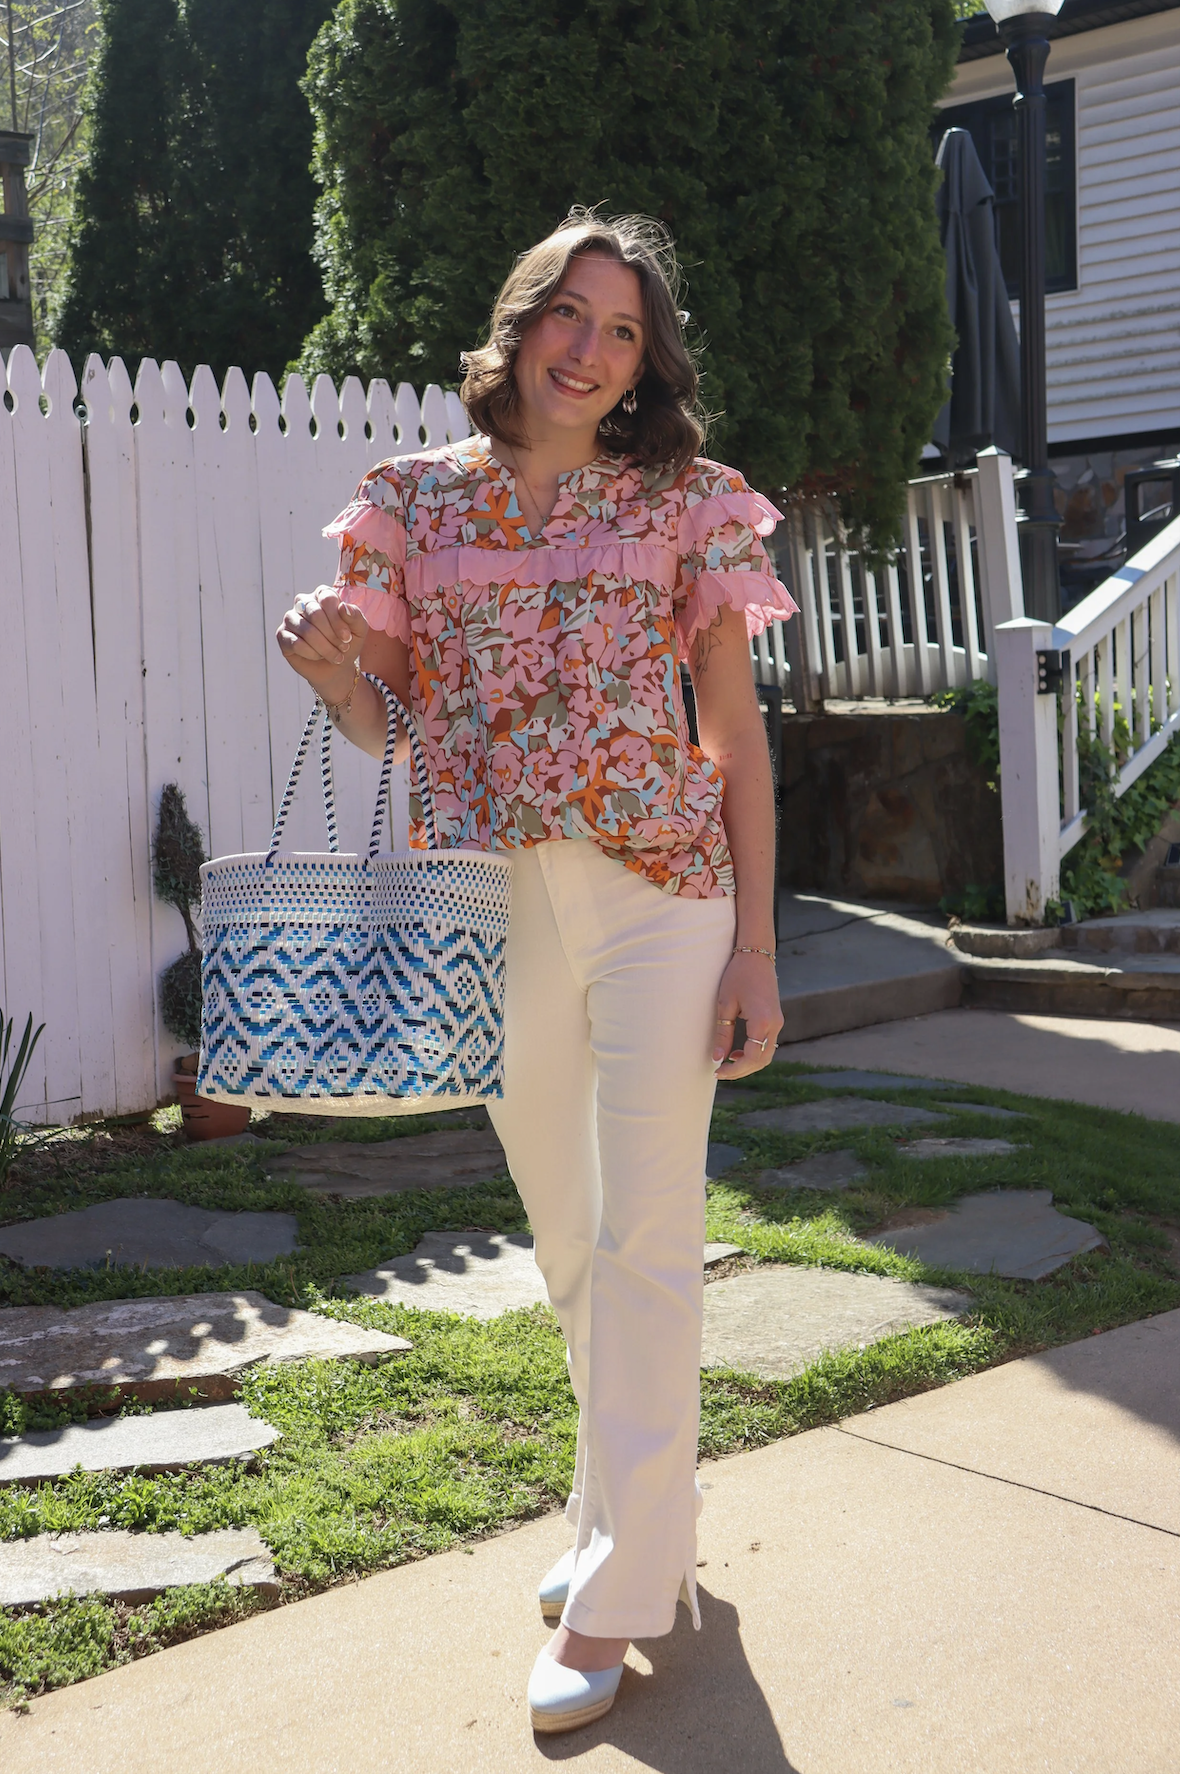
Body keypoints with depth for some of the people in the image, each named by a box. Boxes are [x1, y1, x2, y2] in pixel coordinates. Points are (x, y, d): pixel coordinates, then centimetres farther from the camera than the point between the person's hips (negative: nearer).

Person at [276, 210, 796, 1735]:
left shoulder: (682, 503, 1)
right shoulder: (416, 497, 7)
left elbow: (737, 735, 1)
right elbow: (385, 723, 10)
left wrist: (754, 950, -4)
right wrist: (328, 665, -13)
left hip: (658, 892, -3)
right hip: (489, 906, 3)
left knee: (644, 1237, -2)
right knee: (565, 1238, 14)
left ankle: (616, 1595, 8)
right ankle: (630, 1514, 35)